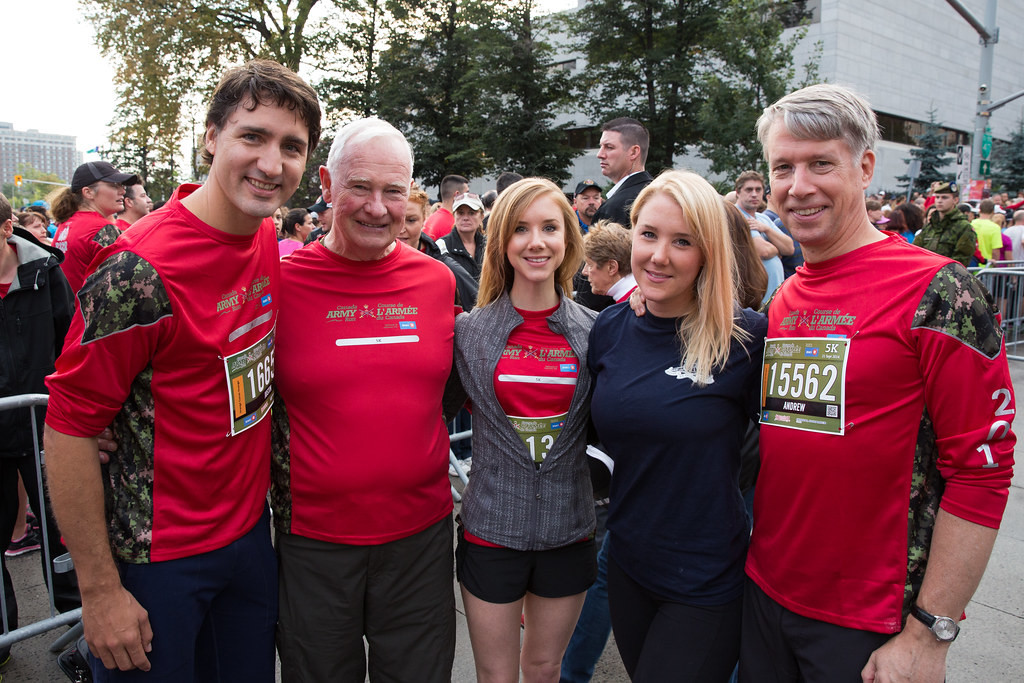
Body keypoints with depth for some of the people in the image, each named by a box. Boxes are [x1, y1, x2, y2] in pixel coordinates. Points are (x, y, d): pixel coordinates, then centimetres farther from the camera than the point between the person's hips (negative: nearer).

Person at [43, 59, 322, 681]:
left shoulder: (268, 239, -2)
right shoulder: (140, 270, -23)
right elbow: (68, 427, -18)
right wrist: (99, 589, -14)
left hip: (251, 531, 6)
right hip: (156, 559, -6)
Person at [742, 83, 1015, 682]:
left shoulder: (936, 290, -13)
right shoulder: (781, 301, 4)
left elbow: (982, 469, -15)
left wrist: (929, 634, -14)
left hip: (870, 626, -5)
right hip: (764, 592, 6)